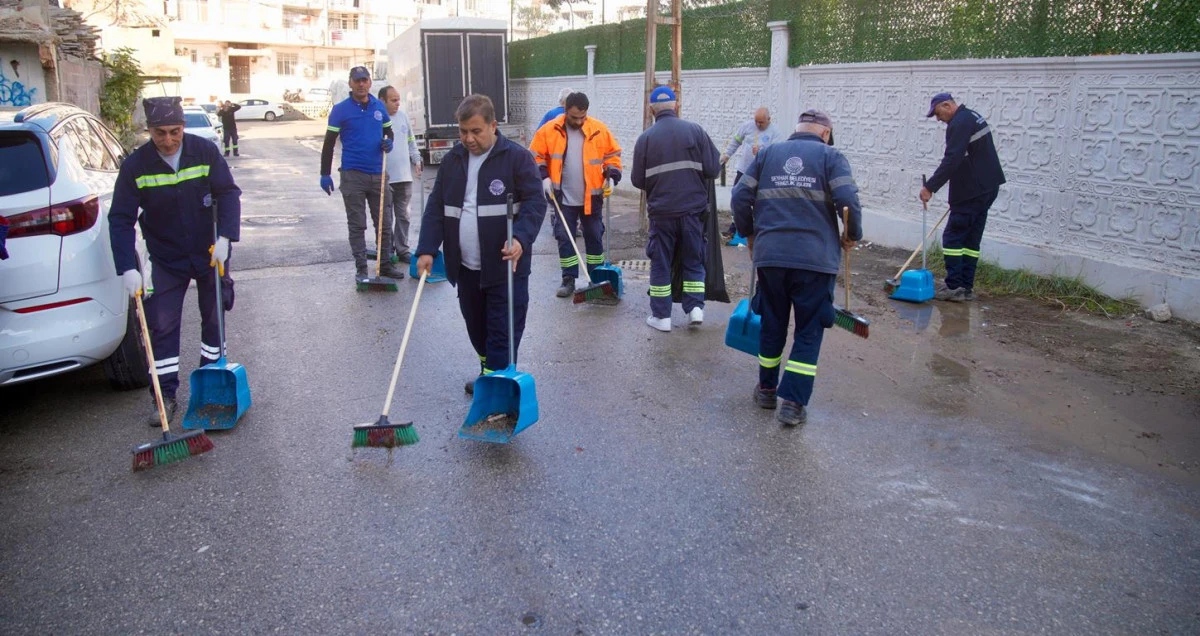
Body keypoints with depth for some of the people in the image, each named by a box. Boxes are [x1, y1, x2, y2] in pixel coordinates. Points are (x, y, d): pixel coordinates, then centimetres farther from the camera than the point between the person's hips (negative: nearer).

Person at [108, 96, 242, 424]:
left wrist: (224, 238, -24)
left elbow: (229, 194, -10)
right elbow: (121, 219, -13)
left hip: (211, 253, 1)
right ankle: (165, 396, 8)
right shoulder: (135, 165, -13)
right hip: (165, 259, 0)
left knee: (214, 317, 11)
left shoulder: (205, 152, -13)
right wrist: (128, 268, -21)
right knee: (161, 326, -2)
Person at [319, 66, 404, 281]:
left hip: (378, 174, 4)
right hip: (352, 175, -3)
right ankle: (361, 268, 11)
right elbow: (329, 143, -1)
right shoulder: (341, 109, -3)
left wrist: (389, 142, -4)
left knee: (384, 223, 8)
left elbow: (389, 131, 21)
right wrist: (325, 174, -5)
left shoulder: (379, 107, 8)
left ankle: (385, 264, 19)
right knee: (357, 225, 4)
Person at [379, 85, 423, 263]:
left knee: (403, 216, 11)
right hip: (384, 178, -5)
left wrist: (416, 160, 9)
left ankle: (402, 250, 20)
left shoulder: (402, 116, 9)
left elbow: (411, 141, 18)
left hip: (404, 176, 5)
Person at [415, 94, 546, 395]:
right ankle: (488, 373, 37)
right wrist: (427, 249, -2)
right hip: (465, 266, 6)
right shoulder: (452, 160, 8)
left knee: (503, 332, -3)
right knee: (476, 327, 18)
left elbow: (536, 202, -12)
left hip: (505, 266, -6)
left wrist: (520, 238, -29)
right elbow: (435, 207, 9)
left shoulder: (517, 157, -7)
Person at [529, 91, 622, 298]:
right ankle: (569, 280, 15)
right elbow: (536, 157, 1)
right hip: (563, 199, 0)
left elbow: (612, 155, 4)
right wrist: (543, 177, -12)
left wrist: (611, 177, -9)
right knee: (564, 238, 4)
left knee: (594, 237, 10)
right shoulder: (549, 130, -6)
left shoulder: (599, 129, -4)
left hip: (592, 197, 1)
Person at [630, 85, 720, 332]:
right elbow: (713, 169, -5)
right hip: (692, 209, 1)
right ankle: (695, 307, 8)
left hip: (661, 211, -1)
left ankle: (661, 316, 12)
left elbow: (637, 180, -1)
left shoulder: (646, 138, -5)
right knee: (693, 261, 15)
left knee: (660, 263, 9)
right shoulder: (695, 130, -3)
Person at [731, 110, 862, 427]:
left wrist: (749, 233, 20)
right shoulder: (831, 156, 4)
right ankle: (793, 402, 4)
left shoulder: (767, 154, 12)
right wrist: (853, 235, 7)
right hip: (816, 258, -3)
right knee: (809, 332, 6)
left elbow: (741, 197, 6)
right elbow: (848, 201, -9)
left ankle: (766, 389, 30)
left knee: (772, 324, 17)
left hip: (770, 255, 3)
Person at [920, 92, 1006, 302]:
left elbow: (951, 160, -24)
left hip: (972, 191, -10)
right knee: (971, 238, 11)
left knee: (952, 236, -6)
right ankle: (966, 287, 14)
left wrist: (930, 187, -24)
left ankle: (954, 287, -5)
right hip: (987, 188, 10)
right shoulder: (973, 117, 17)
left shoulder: (959, 124, -15)